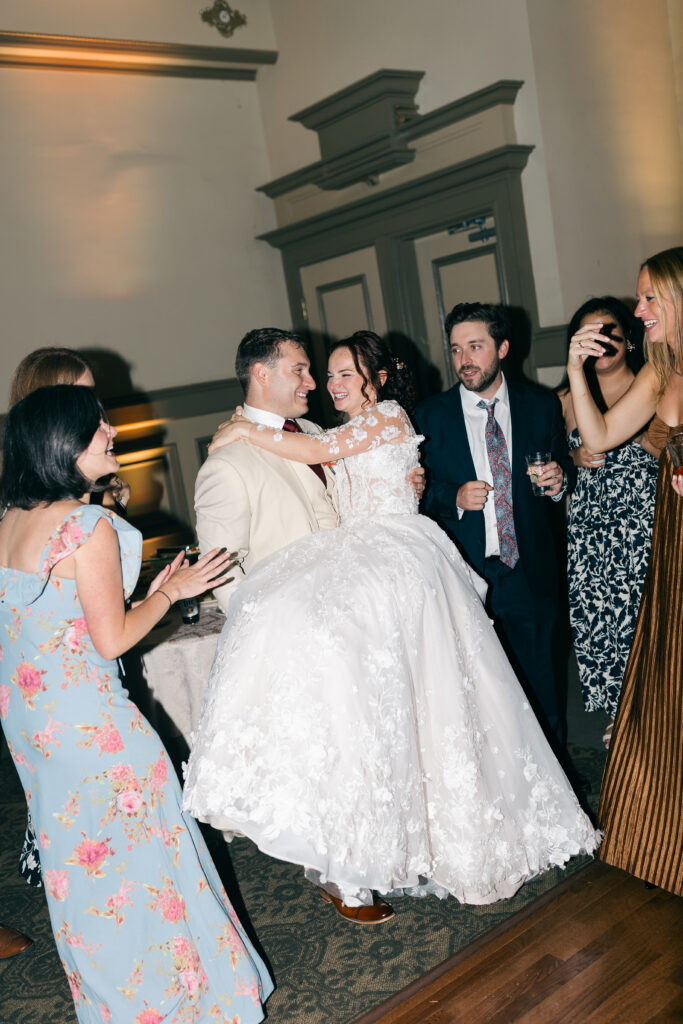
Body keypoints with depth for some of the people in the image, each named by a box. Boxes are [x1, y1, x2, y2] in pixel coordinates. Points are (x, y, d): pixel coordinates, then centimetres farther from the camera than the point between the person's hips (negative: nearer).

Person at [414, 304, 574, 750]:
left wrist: (559, 480, -9)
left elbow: (565, 469, 14)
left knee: (542, 690, 13)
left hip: (531, 573, 1)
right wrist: (455, 499, -16)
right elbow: (420, 494, 3)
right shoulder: (430, 416, 0)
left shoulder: (542, 405, 3)